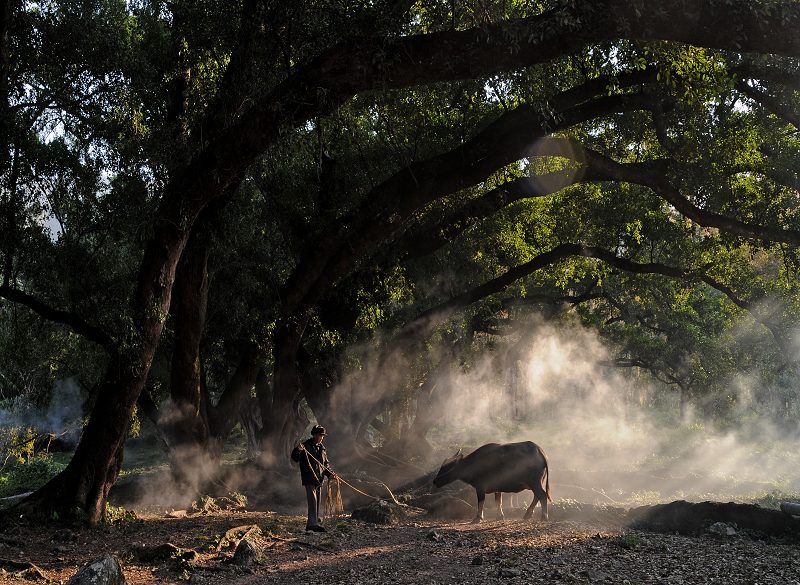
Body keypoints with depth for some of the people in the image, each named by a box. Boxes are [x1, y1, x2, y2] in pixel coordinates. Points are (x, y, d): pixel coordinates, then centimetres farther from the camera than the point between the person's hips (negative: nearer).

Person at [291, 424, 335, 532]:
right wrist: (297, 450, -32)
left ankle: (310, 525, 20)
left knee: (318, 502, 11)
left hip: (319, 479, 8)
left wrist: (329, 472, 7)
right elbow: (295, 458, -12)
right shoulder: (306, 446, -6)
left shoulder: (322, 448, 16)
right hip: (309, 479, -8)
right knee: (313, 501, -16)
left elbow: (325, 463, 24)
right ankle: (313, 524, -20)